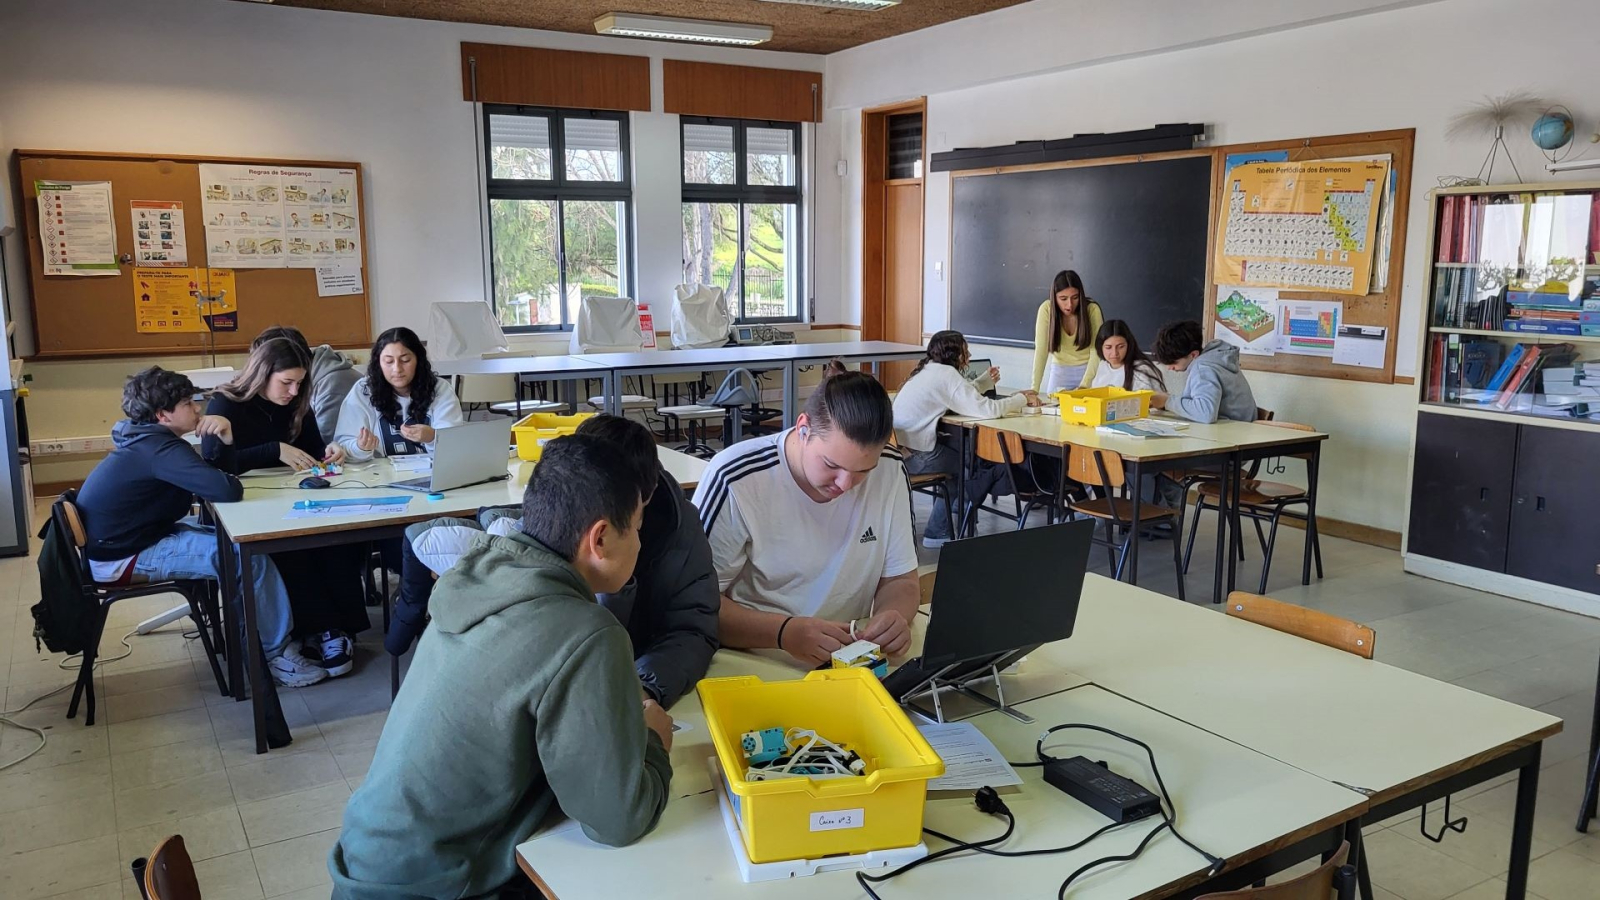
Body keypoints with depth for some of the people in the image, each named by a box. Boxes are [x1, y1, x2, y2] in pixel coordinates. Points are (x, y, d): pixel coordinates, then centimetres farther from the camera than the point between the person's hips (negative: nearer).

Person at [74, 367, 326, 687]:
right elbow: (228, 490, -34)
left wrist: (225, 440, -9)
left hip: (126, 537, 11)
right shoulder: (161, 448, -23)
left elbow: (210, 476, 11)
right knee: (250, 556, -16)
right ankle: (277, 655, -5)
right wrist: (232, 481, -8)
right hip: (124, 559, -11)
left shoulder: (146, 439, 9)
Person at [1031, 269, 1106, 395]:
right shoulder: (1046, 309, -18)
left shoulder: (1092, 310, -20)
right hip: (1060, 370, 1)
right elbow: (1041, 350, -22)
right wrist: (1035, 389, -31)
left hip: (1089, 369, -1)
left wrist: (1084, 385, -34)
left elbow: (1096, 351, -21)